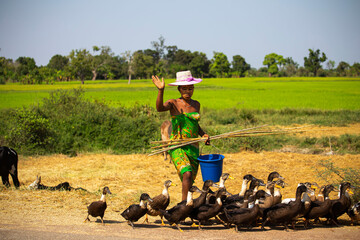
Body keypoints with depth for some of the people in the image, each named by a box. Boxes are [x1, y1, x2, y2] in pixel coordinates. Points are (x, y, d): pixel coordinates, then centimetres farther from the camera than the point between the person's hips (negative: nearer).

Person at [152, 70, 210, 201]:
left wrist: (203, 134, 6)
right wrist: (161, 90, -41)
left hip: (194, 148, 6)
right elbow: (159, 108, -26)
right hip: (177, 147, -5)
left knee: (190, 182, 10)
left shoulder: (196, 104, 11)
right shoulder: (174, 103, -5)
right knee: (187, 174, -27)